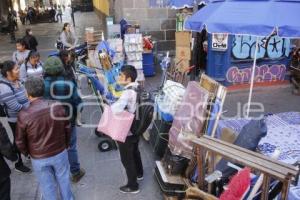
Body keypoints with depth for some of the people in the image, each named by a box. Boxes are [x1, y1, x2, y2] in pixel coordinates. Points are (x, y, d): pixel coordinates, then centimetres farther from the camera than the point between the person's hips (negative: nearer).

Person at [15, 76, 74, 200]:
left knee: (47, 186, 19)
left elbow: (20, 141, -8)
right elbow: (67, 128, -3)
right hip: (60, 153, 2)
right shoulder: (58, 106, -17)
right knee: (63, 180, 24)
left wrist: (27, 153, 13)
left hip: (39, 158, -2)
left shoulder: (24, 115, -23)